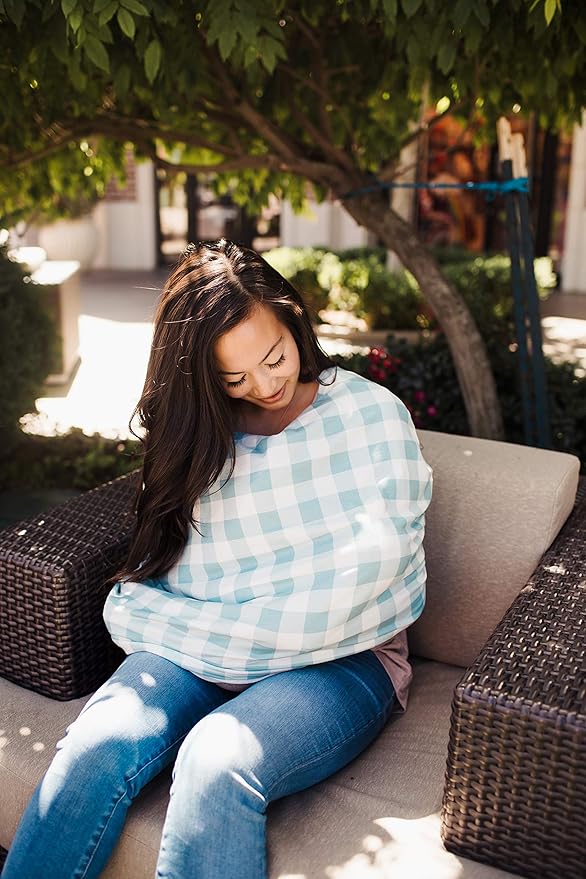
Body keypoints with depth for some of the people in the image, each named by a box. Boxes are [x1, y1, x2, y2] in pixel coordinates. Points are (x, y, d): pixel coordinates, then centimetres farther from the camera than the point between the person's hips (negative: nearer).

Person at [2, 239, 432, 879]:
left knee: (217, 759, -32)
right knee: (98, 744, -25)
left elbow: (372, 562, -8)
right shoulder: (199, 434, 12)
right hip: (201, 651, 3)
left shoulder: (374, 412, 2)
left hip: (339, 660, -3)